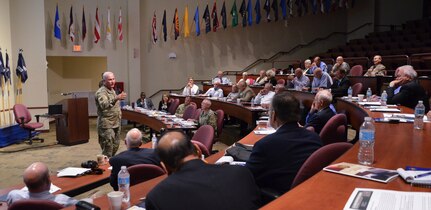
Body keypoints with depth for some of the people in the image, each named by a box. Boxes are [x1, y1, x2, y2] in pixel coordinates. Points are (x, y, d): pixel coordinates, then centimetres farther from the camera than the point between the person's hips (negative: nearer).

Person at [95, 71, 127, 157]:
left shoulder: (112, 90, 14)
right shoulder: (101, 92, -15)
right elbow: (104, 105, -34)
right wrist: (116, 98, -47)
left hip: (116, 124, 9)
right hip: (107, 125, -9)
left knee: (115, 146, 15)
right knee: (108, 149, -7)